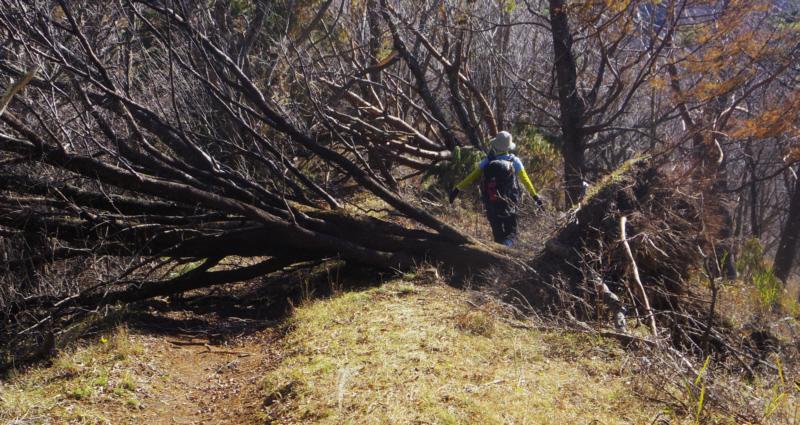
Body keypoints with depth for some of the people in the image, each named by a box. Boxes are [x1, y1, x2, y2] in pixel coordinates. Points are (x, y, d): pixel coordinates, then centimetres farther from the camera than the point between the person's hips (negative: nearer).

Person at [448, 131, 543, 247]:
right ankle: (507, 243, -27)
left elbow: (472, 176, 1)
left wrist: (457, 190, 6)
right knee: (511, 231, 5)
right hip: (509, 204, -1)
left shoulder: (488, 161, 1)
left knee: (497, 233, 15)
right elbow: (525, 180, -5)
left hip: (491, 204, 1)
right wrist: (535, 197, -2)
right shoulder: (514, 161, -1)